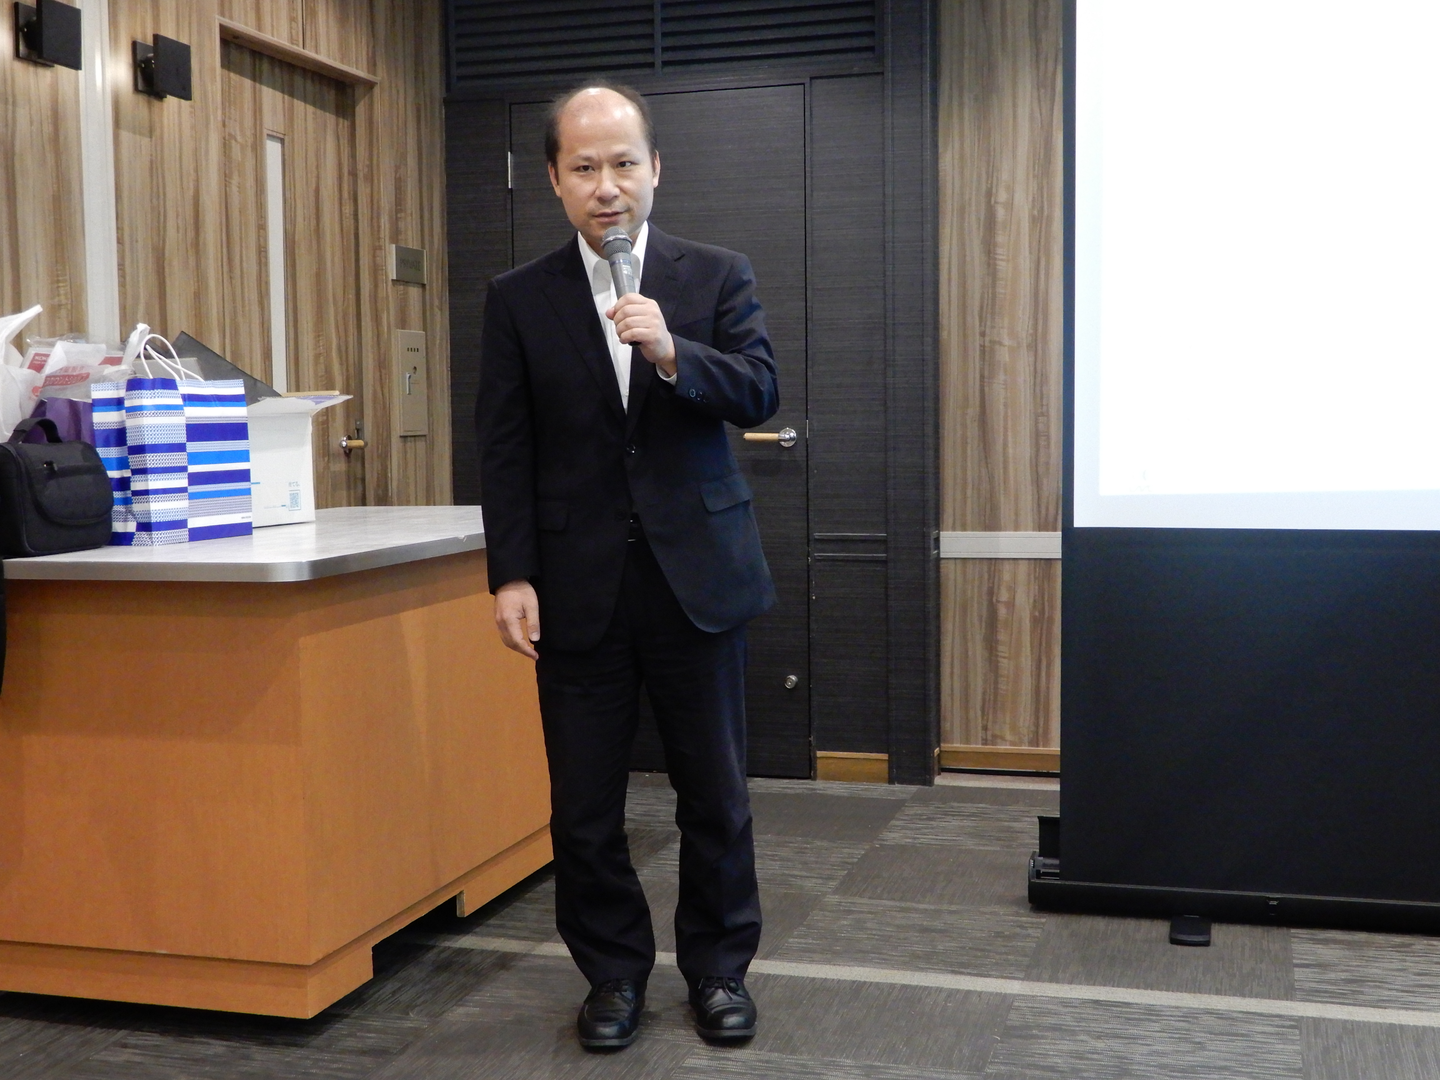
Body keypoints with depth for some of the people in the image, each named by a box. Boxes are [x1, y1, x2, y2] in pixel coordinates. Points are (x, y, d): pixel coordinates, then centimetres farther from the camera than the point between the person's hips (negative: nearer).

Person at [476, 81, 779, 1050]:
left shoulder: (718, 276, 4)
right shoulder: (519, 300, 4)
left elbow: (761, 395, -6)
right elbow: (505, 451, 2)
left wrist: (672, 353, -23)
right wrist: (512, 577, -6)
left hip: (697, 574, 0)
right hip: (580, 587, 0)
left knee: (715, 792, 9)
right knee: (584, 805, 6)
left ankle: (719, 966, 27)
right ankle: (615, 972, 25)